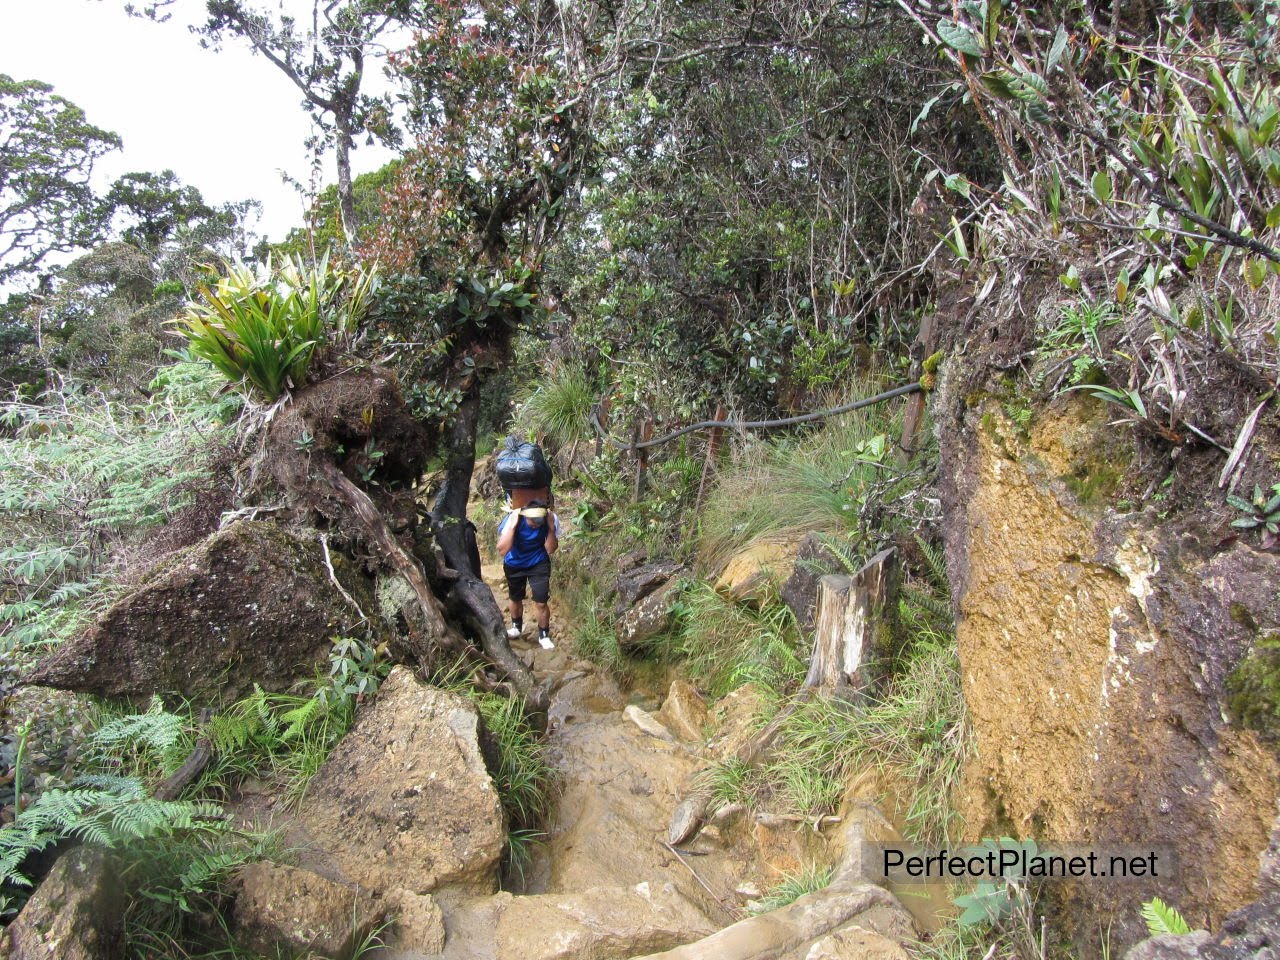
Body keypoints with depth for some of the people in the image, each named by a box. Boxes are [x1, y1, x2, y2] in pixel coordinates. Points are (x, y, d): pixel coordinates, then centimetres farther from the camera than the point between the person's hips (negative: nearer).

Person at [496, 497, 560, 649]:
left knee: (541, 602, -6)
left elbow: (550, 550, -20)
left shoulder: (551, 519, -26)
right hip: (514, 564, 1)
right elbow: (502, 550, -37)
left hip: (538, 563, -1)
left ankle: (544, 636, 19)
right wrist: (512, 525, -44)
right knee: (516, 599, 20)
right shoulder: (513, 518, -31)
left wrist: (551, 528, -35)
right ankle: (517, 627, 49)